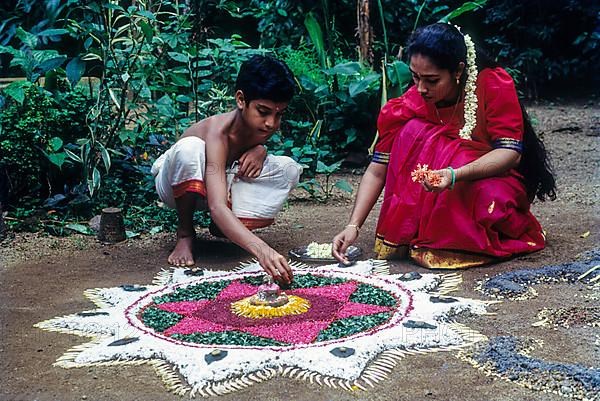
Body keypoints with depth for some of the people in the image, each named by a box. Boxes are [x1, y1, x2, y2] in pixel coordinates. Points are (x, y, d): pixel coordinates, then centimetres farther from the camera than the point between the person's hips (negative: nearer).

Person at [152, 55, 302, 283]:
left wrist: (259, 150, -19)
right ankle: (185, 234, -17)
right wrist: (260, 249, -65)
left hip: (222, 181, 5)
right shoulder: (219, 132, -38)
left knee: (288, 169, -17)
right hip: (179, 183, -5)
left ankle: (223, 228, -4)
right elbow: (217, 207, -50)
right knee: (189, 148, -40)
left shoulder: (267, 126, -19)